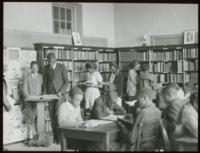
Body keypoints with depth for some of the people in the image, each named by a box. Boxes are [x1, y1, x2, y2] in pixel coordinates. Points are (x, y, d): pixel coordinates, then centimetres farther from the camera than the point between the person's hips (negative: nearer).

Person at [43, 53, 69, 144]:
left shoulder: (62, 67, -3)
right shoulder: (46, 68, 9)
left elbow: (66, 82, -3)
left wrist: (61, 92, -14)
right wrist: (44, 92, 5)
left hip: (59, 94, -3)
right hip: (50, 94, 3)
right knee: (52, 116, -1)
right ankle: (55, 137, 6)